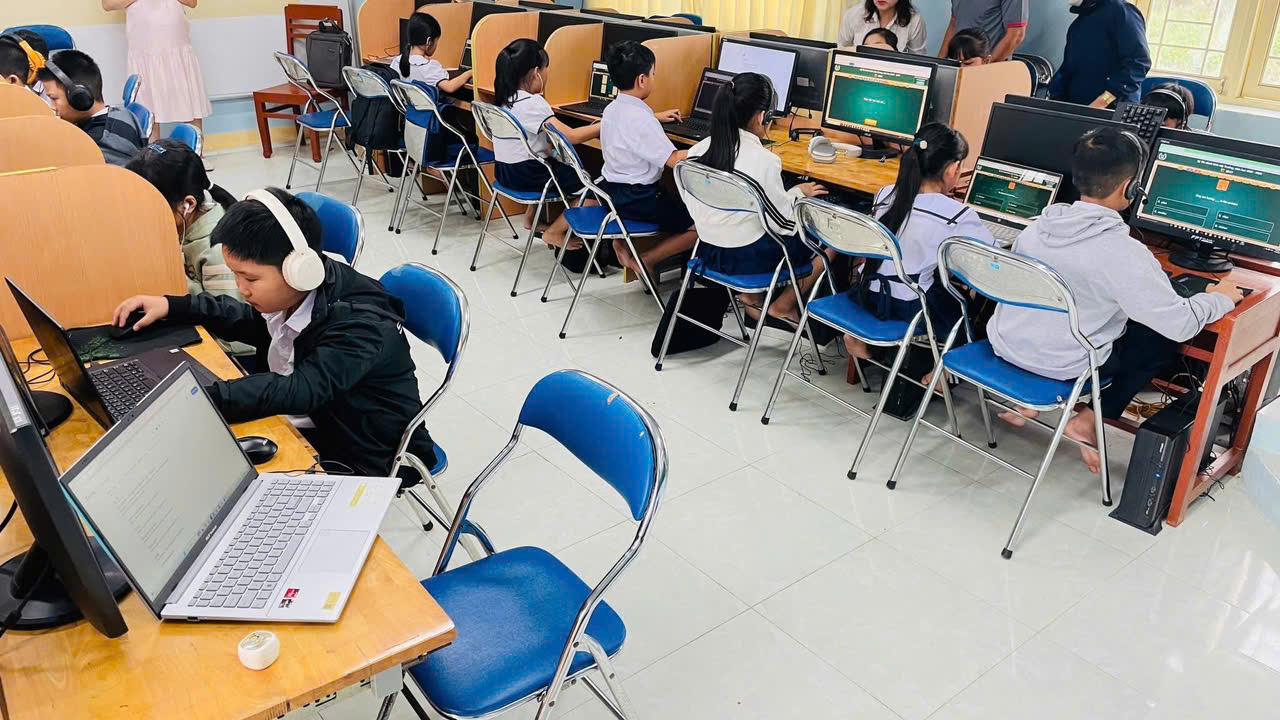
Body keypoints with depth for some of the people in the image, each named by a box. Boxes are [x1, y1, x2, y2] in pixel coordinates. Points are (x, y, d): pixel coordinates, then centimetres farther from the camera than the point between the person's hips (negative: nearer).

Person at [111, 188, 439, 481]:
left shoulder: (361, 326, -30)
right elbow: (255, 321, 17)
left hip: (355, 455, -8)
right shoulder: (294, 294, -6)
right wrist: (172, 306, 7)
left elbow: (299, 391, -43)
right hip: (305, 424, 8)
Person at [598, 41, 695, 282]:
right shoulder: (640, 119, -24)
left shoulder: (612, 109, 5)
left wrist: (657, 117, 42)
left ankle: (623, 241, 16)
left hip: (612, 190, 10)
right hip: (636, 200, -10)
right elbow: (673, 160, -23)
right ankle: (645, 261, 0)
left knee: (681, 202, 32)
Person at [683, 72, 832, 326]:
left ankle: (752, 294, 19)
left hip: (708, 254, 7)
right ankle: (782, 306, 17)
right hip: (748, 260, -6)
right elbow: (783, 224, -13)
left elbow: (695, 208, 6)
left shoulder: (698, 151, -5)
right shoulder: (764, 161, -22)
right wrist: (798, 193, 6)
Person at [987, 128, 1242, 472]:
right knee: (1163, 340, 16)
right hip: (1063, 366, -5)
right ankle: (1089, 421, 11)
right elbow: (1180, 324, -19)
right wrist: (1221, 298, 3)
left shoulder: (1037, 226, -5)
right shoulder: (1123, 253, -23)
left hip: (1006, 344, 5)